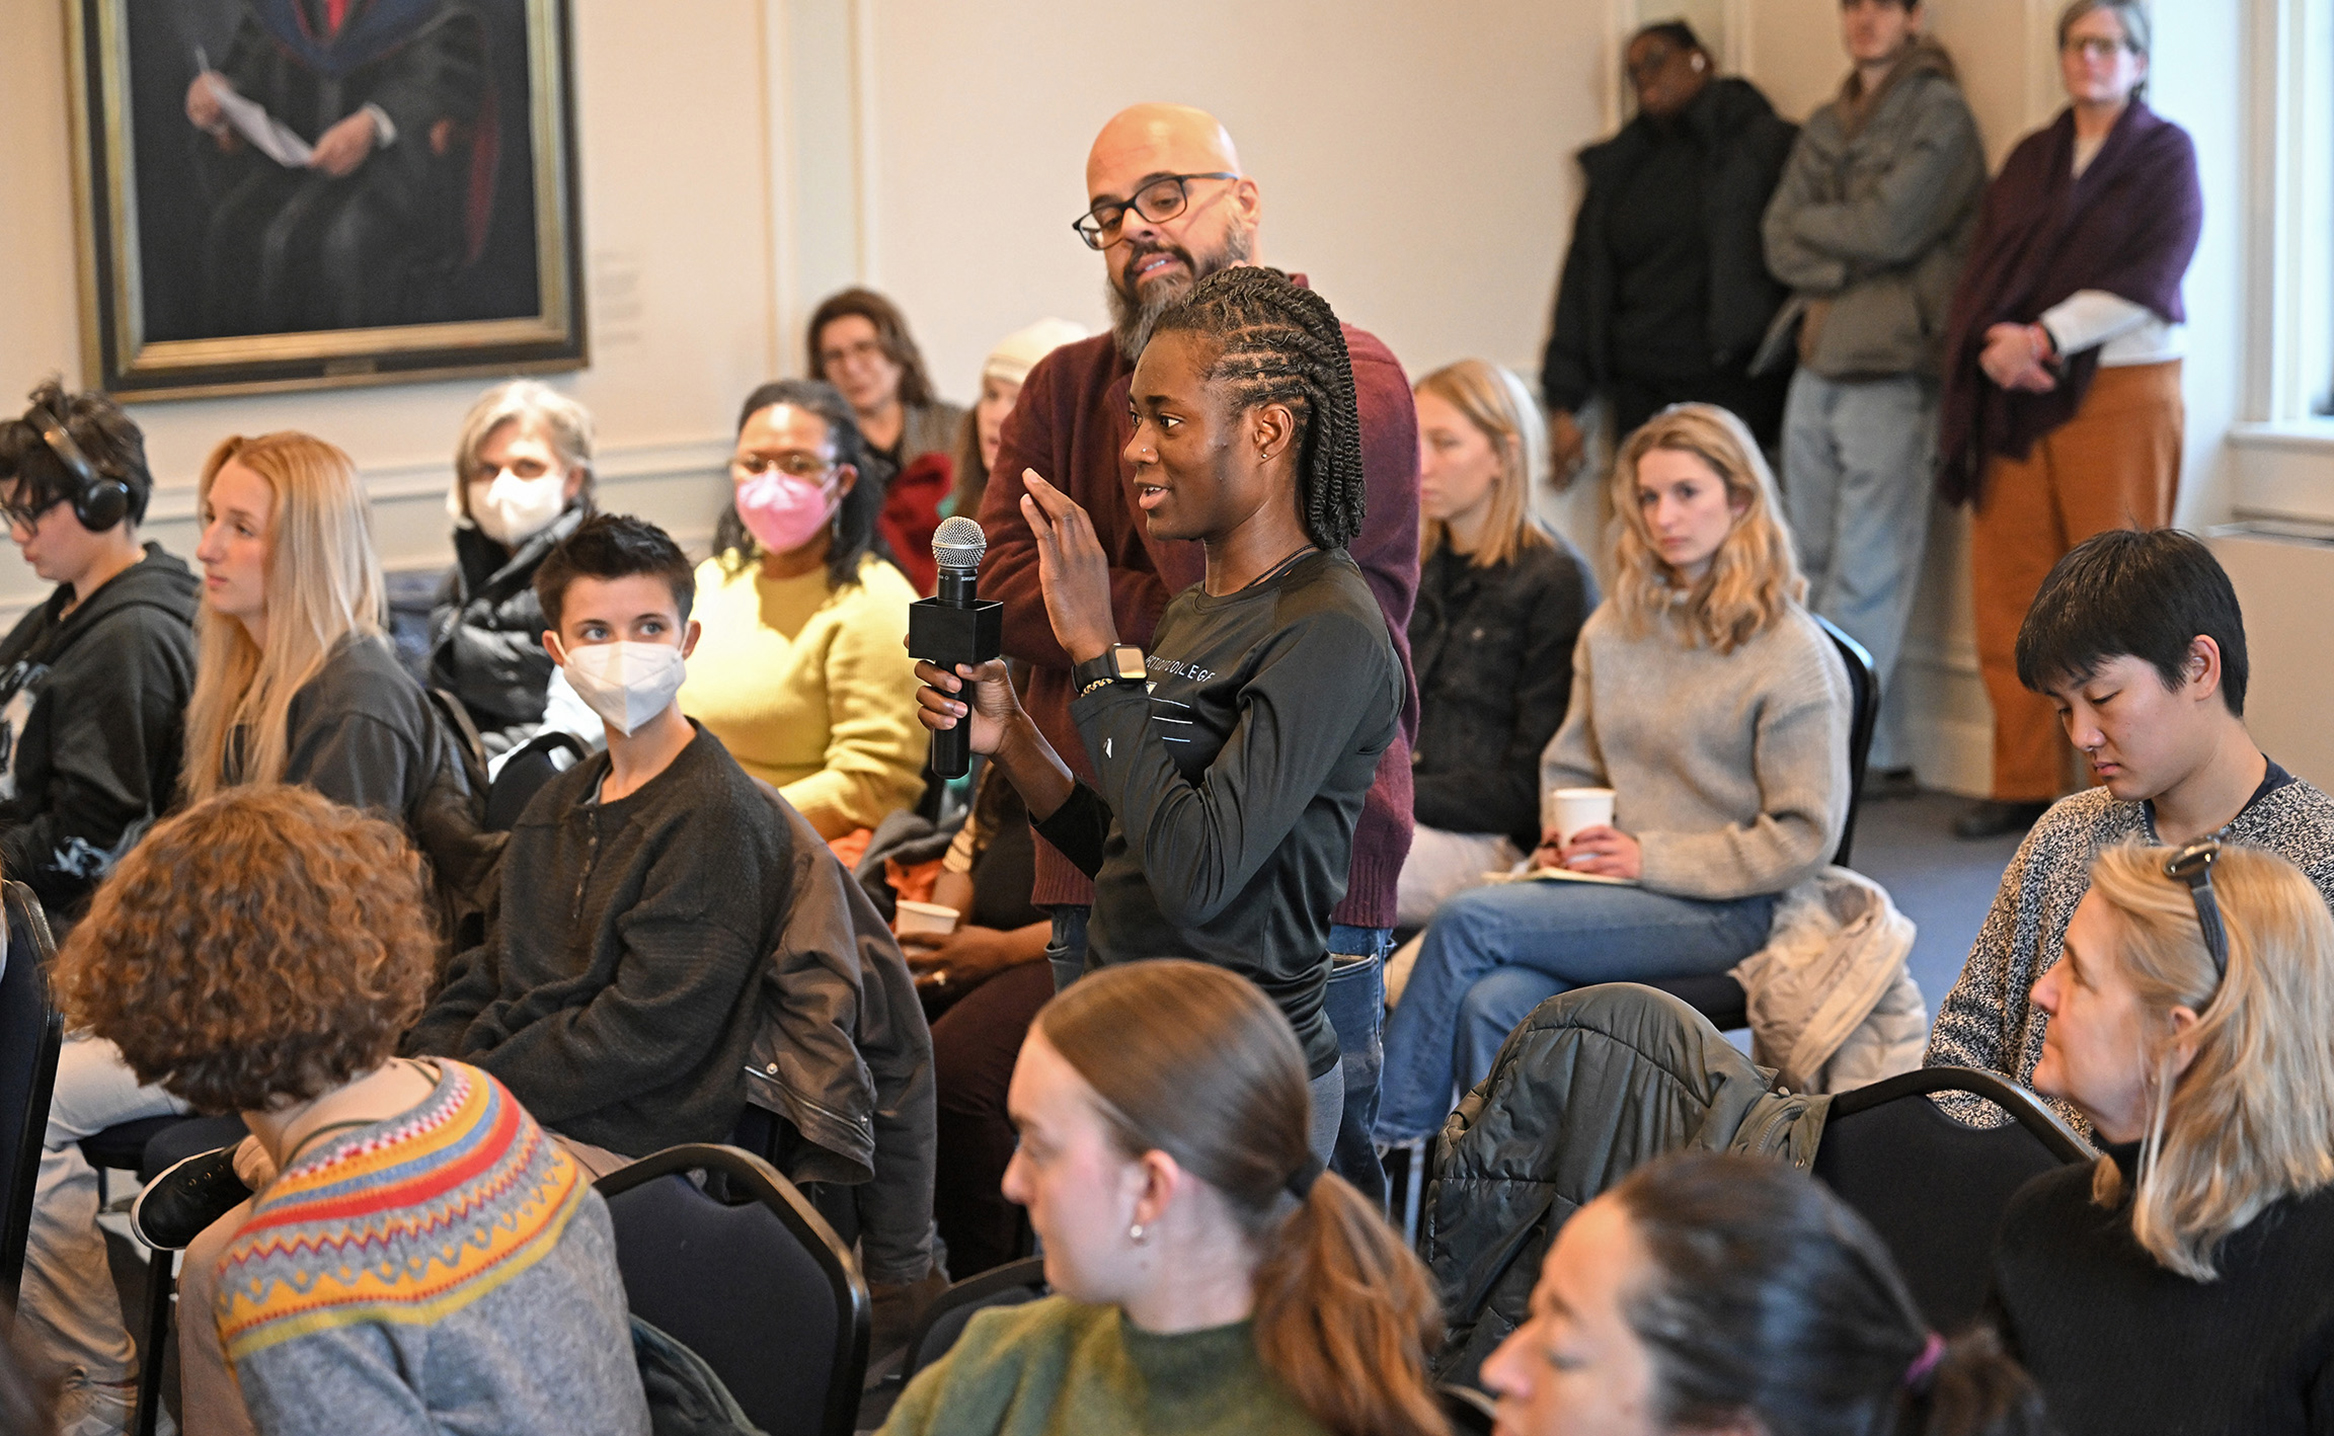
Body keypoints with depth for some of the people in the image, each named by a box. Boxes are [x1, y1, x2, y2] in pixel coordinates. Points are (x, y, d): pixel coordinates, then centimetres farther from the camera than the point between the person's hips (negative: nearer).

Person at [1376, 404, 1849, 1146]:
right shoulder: (1615, 626, 14)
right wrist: (1566, 837, 0)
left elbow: (1804, 834, -9)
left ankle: (1385, 1135, -9)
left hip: (1722, 911, -5)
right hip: (1611, 888, 6)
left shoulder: (1795, 656, -6)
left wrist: (1650, 858, -14)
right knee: (1491, 1005, -28)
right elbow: (1569, 768, 23)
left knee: (1468, 919, -22)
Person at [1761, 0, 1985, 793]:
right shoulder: (1825, 126, 19)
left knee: (1863, 578, -7)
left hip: (1890, 369, -7)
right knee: (1819, 566, 7)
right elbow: (1780, 245, 9)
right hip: (1816, 363, 7)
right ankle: (1879, 753, 13)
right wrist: (1851, 259, -9)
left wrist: (1810, 227, 3)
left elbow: (1891, 227, -13)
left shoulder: (1938, 113, -2)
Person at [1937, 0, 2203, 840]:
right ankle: (2024, 786, 6)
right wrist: (1995, 345, -9)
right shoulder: (2031, 158, 18)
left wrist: (2045, 337, -16)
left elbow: (2148, 279, -8)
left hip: (2119, 386, -5)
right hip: (2017, 395, 5)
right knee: (2009, 595, 0)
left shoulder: (2164, 154, 4)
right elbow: (1982, 272, 10)